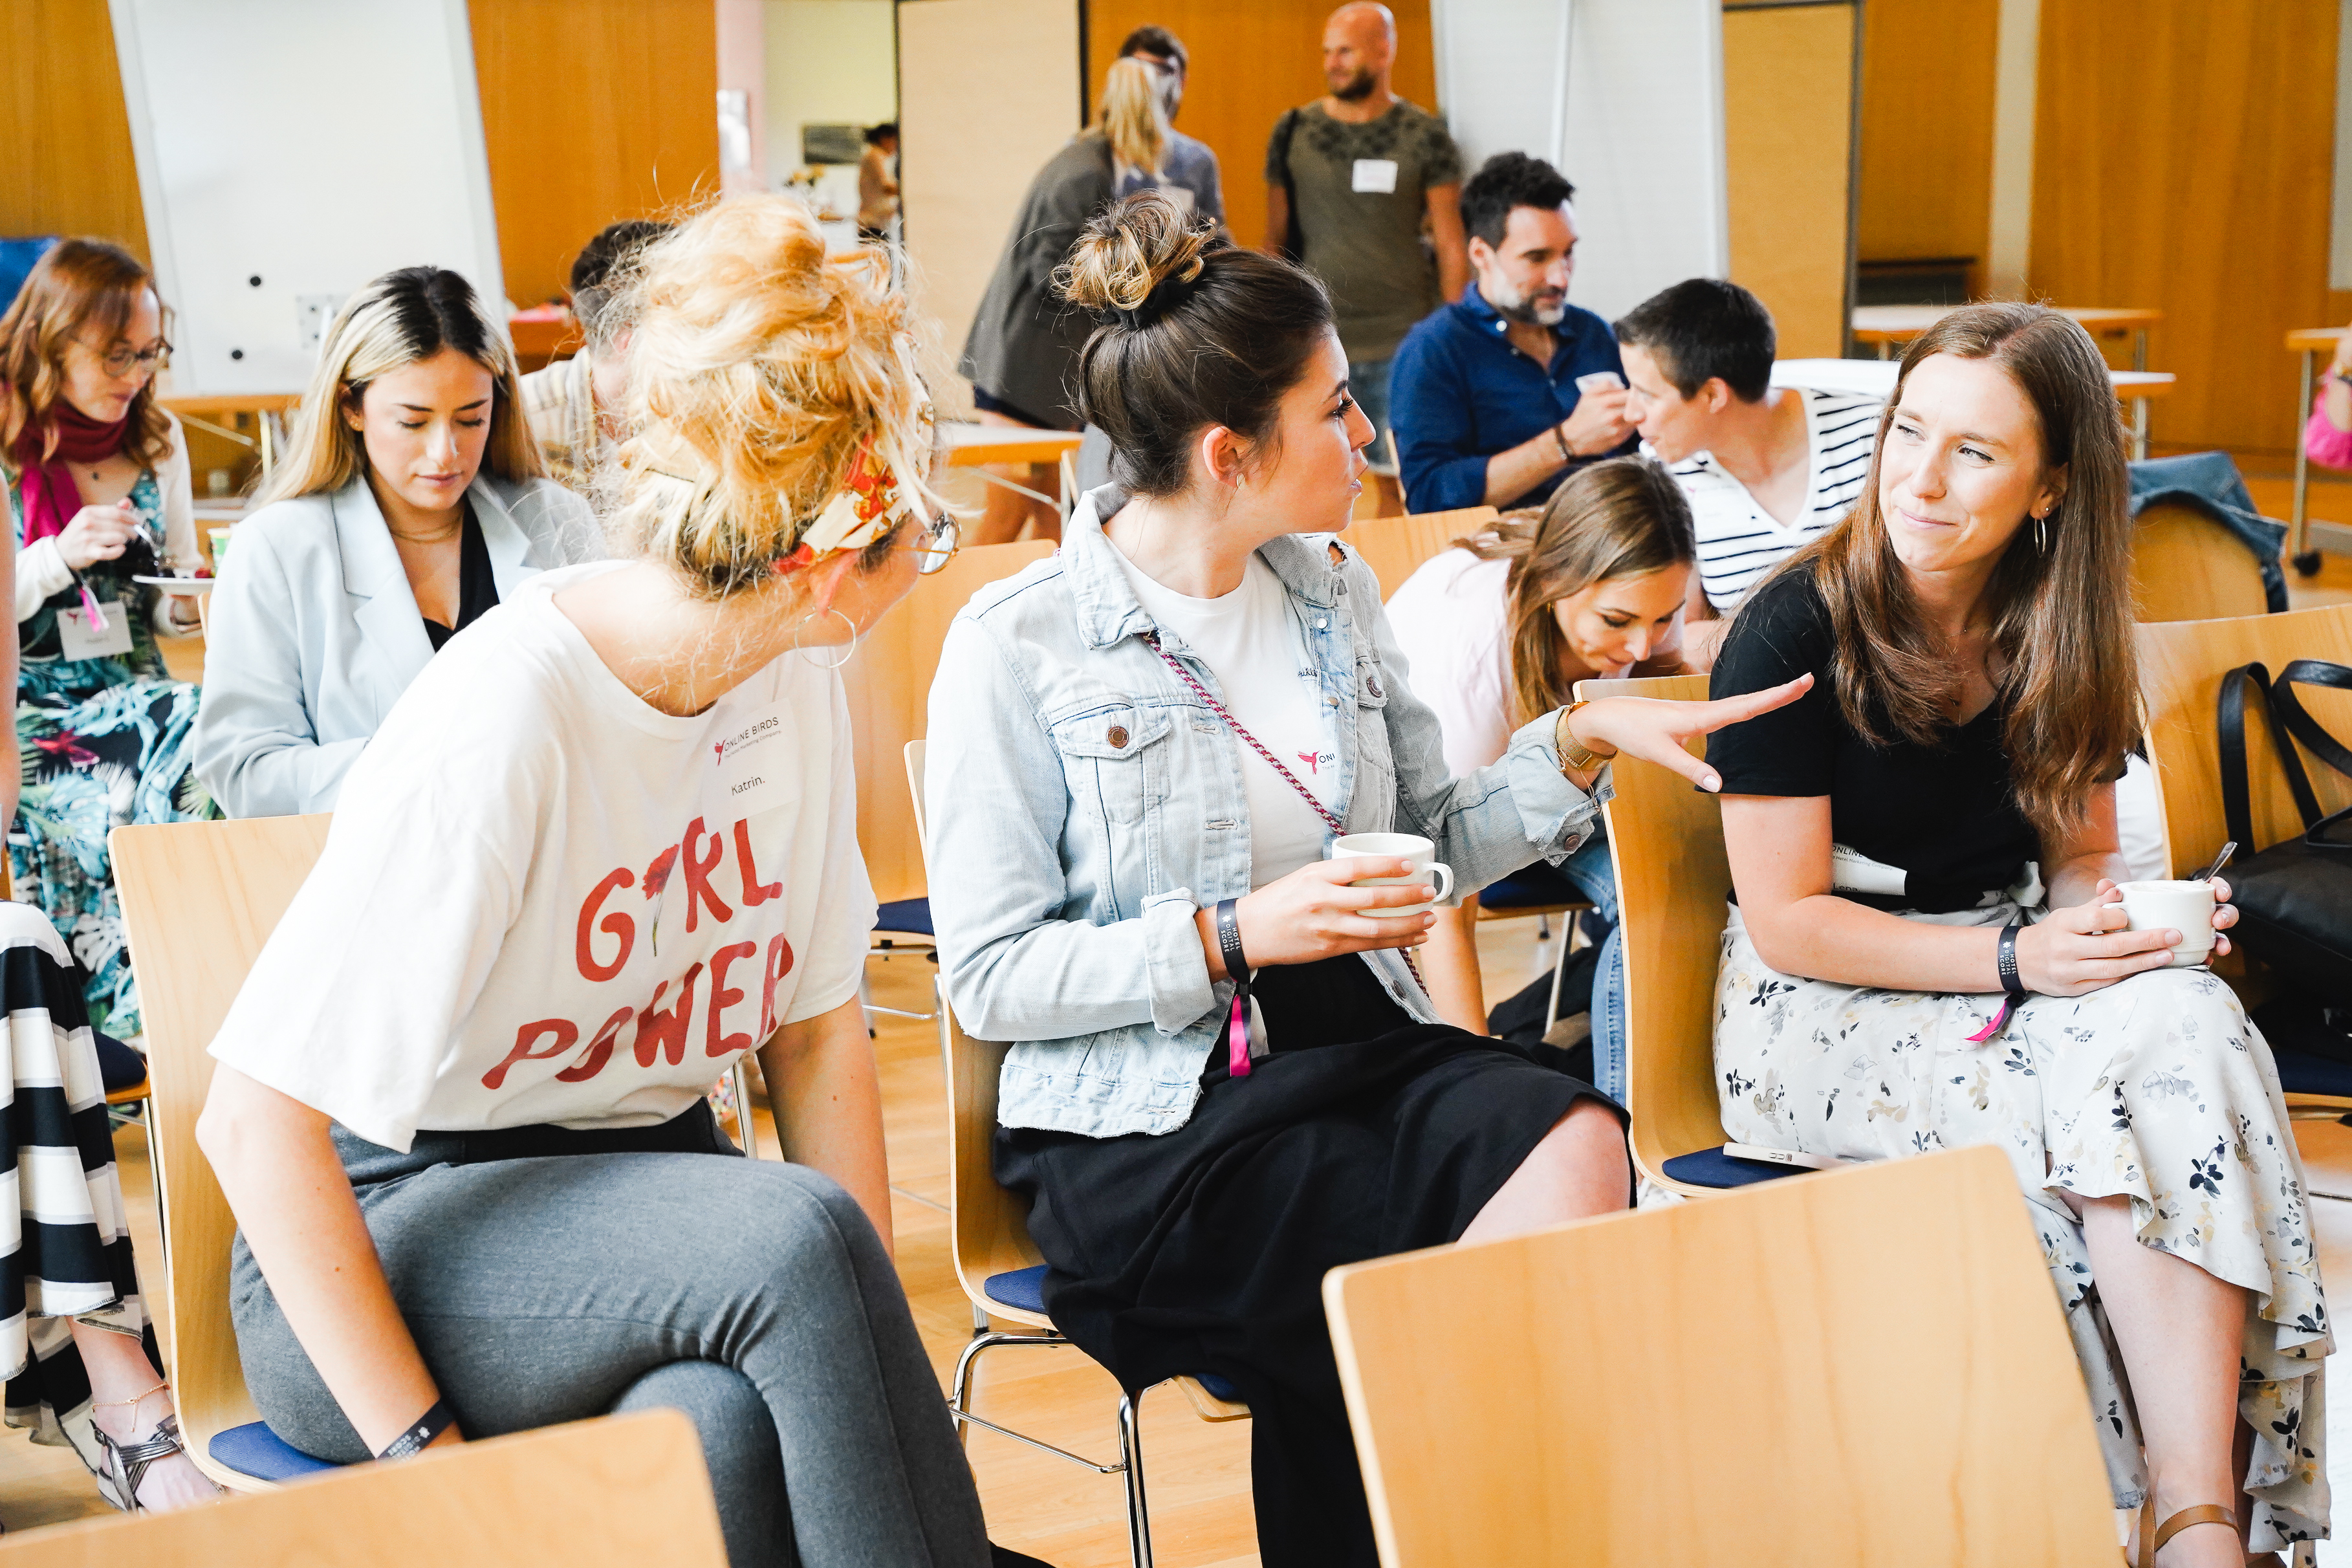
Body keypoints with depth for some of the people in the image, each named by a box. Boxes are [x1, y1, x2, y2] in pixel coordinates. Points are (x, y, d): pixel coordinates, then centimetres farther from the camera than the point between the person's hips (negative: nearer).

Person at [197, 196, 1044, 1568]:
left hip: (644, 1190, 5)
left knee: (722, 1424, -30)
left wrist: (873, 1353, -7)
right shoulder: (502, 727, -23)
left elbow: (819, 1028, 5)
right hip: (394, 1233, -5)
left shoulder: (793, 675, -1)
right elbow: (254, 1120, -21)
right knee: (795, 1237, -32)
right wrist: (423, 1449, -24)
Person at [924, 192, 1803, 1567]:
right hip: (1149, 1120, -6)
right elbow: (988, 978, -9)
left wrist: (1580, 742, 4)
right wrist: (1237, 936, -17)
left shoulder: (1334, 591, 12)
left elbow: (1428, 849, 19)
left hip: (1362, 1046, 6)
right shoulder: (1018, 648, -7)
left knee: (1577, 1147, -27)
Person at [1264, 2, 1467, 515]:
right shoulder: (1293, 132, 6)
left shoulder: (1425, 137, 1)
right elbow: (1276, 241, 10)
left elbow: (1451, 248, 2)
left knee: (1397, 486, 1)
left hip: (1402, 345, -1)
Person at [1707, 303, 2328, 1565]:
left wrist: (2138, 914, -10)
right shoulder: (1796, 632, -12)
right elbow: (1786, 920, -13)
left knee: (2189, 1029, -28)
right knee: (2113, 1092, -30)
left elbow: (2080, 857, 14)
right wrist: (2013, 958, -22)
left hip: (2015, 970, 5)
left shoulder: (2057, 638, 5)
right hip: (1823, 1003, -5)